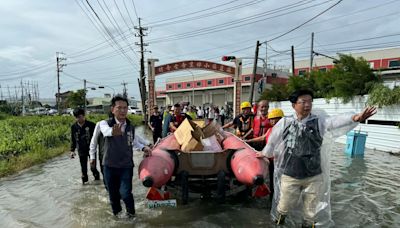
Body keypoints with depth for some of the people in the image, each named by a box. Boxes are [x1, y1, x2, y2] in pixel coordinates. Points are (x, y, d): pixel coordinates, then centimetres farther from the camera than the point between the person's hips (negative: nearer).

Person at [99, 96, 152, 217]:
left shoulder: (131, 127, 1)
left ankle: (131, 213, 19)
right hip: (110, 166, 0)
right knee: (113, 194, 12)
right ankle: (117, 213, 39)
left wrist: (144, 147, 0)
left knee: (125, 193, -10)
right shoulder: (105, 123, -10)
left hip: (126, 166, 1)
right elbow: (106, 131, -36)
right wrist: (113, 132, -60)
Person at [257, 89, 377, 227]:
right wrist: (265, 153, 24)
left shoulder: (319, 121, -7)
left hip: (313, 177, 1)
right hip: (289, 176, 0)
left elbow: (335, 121, -27)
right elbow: (273, 140, 9)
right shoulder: (284, 122, -6)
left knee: (311, 212, 16)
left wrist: (354, 118, -47)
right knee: (283, 207, 14)